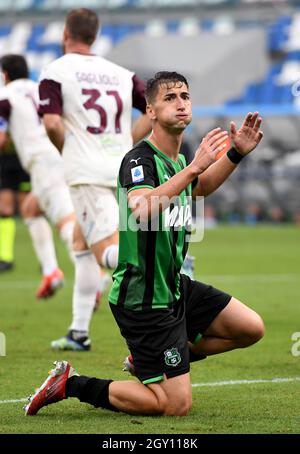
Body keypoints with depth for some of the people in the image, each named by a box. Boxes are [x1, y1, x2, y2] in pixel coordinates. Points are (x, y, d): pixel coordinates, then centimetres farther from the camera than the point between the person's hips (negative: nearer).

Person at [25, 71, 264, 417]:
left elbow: (201, 187, 28)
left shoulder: (175, 159, 5)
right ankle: (70, 385, 1)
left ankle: (151, 359, 21)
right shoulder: (139, 160, -21)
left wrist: (236, 154, 13)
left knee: (250, 328, 12)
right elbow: (142, 209, -42)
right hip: (143, 300, -9)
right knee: (176, 406, -10)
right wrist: (193, 167, -41)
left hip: (175, 287, 9)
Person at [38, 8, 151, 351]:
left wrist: (66, 151, 5)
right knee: (81, 243, 22)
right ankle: (79, 332, 21)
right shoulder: (121, 74, 14)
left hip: (88, 174, -6)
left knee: (109, 253, -12)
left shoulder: (55, 72, -1)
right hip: (123, 171, 6)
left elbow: (52, 123, -14)